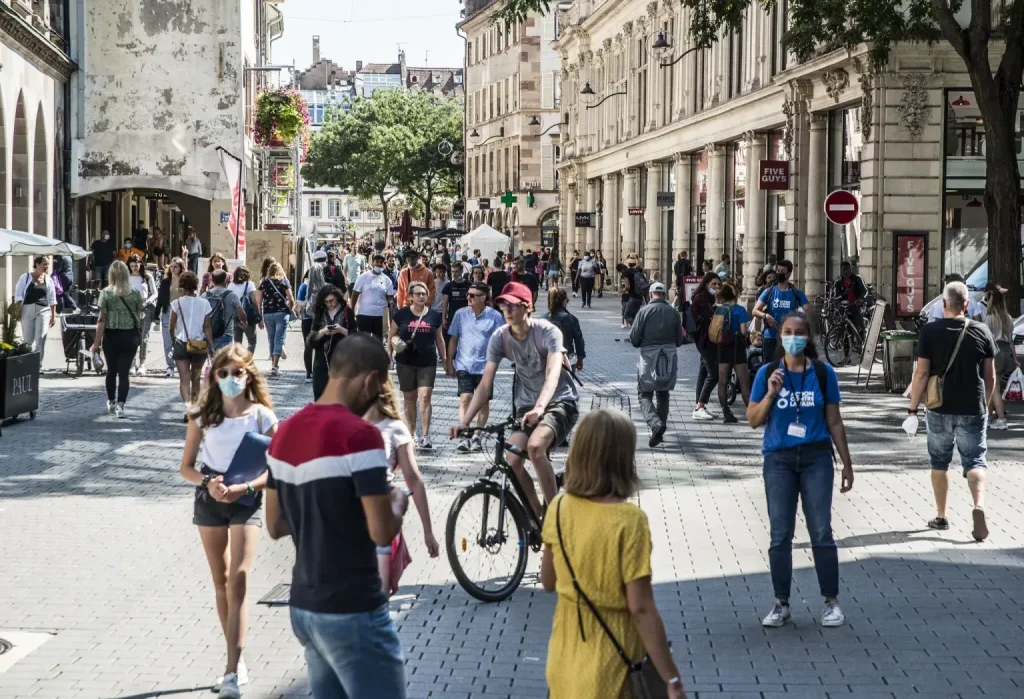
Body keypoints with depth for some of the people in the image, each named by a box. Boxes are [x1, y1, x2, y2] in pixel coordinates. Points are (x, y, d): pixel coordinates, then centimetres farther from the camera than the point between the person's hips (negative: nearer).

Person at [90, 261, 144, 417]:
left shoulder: (106, 293, -7)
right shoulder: (136, 293, -2)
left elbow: (102, 320, -8)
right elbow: (139, 317, 3)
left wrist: (97, 342, -4)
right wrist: (138, 337, 17)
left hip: (111, 336, 0)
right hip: (130, 336, 0)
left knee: (111, 370, 15)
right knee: (124, 372, 1)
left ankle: (111, 403, 29)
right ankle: (120, 405, -10)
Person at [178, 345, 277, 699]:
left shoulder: (262, 416, -6)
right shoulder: (202, 416, 0)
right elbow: (186, 466, 3)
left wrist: (242, 488, -21)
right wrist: (208, 482, -17)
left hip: (246, 500, -3)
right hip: (209, 500, 3)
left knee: (238, 579, -13)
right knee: (220, 581, 12)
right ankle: (236, 660, 25)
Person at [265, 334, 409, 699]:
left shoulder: (285, 432, 8)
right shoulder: (359, 434, -17)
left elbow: (275, 526, 15)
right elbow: (381, 532, -19)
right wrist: (398, 502, 1)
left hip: (303, 607, 8)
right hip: (352, 613, -8)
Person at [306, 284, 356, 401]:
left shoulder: (347, 312, 1)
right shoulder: (319, 313, 8)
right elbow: (311, 338, 4)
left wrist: (342, 330, -17)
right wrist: (322, 332, -15)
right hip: (322, 360, 3)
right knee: (320, 395, 2)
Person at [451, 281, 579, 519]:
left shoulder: (547, 332, -20)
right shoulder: (500, 338, -8)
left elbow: (553, 373, -34)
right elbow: (485, 385, -10)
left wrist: (539, 408, -52)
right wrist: (464, 422, -22)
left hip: (560, 402, -5)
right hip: (527, 406, 5)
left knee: (535, 446, -32)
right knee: (513, 460, -15)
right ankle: (538, 516, 4)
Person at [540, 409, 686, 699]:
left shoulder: (559, 508, -5)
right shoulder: (629, 520, -22)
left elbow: (548, 582, 7)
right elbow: (641, 608, -21)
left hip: (565, 653, 5)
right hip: (609, 666, -5)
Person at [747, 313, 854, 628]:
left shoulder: (823, 373, 0)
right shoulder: (768, 373, 1)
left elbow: (834, 422, 6)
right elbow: (753, 420, 2)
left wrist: (847, 464, 7)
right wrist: (770, 394, -15)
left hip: (816, 458, -1)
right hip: (779, 459, 1)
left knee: (821, 531, -2)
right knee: (780, 535, 3)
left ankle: (831, 602, 8)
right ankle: (781, 604, 13)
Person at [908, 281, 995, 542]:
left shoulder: (930, 332, -7)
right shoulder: (982, 332, -2)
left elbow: (921, 374, -9)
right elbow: (990, 376, 3)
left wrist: (913, 410, -2)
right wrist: (984, 403, 19)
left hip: (940, 410, 0)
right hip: (973, 411, 0)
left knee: (939, 464, 15)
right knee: (975, 462, 3)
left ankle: (941, 517, 22)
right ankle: (979, 506, -22)